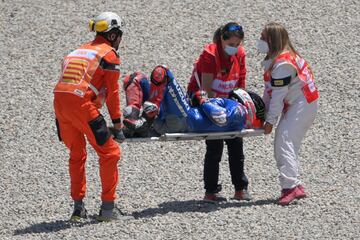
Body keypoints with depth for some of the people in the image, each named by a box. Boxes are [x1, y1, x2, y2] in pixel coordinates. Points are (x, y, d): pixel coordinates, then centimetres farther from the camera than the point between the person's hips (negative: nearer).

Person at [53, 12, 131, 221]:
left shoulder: (79, 51, 28)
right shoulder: (109, 54, 6)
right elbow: (112, 92, 3)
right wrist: (117, 124, 9)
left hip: (59, 101, 7)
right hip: (80, 103, -7)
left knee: (77, 154, 23)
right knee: (109, 152, 3)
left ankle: (78, 207, 23)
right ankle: (108, 207, 2)